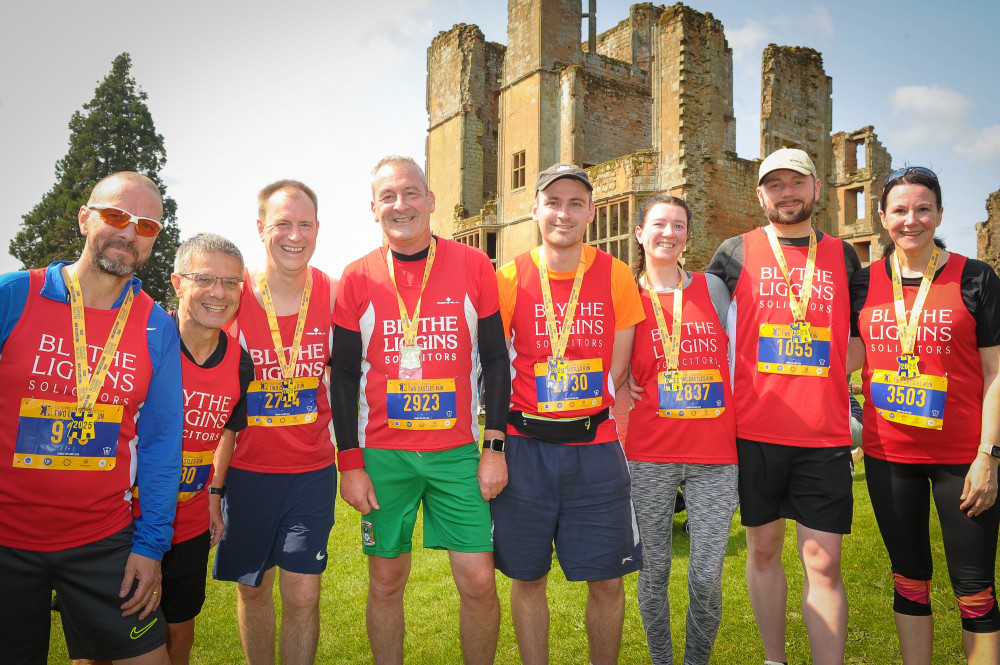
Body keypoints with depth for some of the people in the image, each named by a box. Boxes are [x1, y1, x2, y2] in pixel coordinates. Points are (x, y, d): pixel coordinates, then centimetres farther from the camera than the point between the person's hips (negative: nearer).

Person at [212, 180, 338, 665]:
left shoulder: (335, 297, -5)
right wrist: (213, 481, -2)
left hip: (313, 470, 0)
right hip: (246, 470, 0)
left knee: (303, 595, 2)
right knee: (252, 586, 16)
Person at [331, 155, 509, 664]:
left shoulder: (474, 267, 0)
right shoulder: (357, 278, 0)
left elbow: (495, 361, 2)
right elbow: (344, 375, 4)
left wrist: (495, 446, -3)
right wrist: (350, 462, -2)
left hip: (458, 451, 0)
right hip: (381, 455, 1)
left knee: (478, 581, 2)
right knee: (386, 582, 11)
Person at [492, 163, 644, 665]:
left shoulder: (615, 276, 0)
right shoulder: (509, 279, -2)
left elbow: (617, 368, 6)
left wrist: (583, 413, 1)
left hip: (595, 447, 1)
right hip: (526, 448, 0)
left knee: (607, 580, 8)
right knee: (527, 577, 12)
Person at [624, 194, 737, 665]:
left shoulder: (712, 288, 8)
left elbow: (734, 357, 14)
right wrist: (626, 392, -6)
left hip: (714, 452, 1)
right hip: (650, 453, -1)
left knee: (707, 576, 0)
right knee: (654, 569, 9)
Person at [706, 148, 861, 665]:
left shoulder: (841, 256, 11)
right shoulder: (737, 252, 4)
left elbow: (859, 340, 17)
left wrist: (819, 384, 2)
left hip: (825, 433, 1)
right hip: (754, 429, -1)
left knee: (822, 560, 0)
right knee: (763, 547, 10)